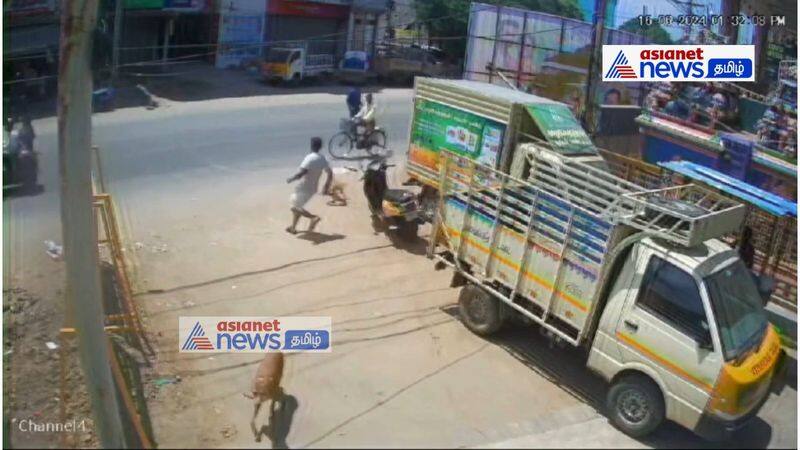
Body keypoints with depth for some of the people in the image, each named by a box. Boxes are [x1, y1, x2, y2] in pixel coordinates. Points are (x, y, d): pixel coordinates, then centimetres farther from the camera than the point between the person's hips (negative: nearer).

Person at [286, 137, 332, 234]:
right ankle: (293, 227, 29)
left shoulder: (310, 158, -23)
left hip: (303, 188, -8)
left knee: (295, 208, 2)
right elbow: (330, 174, 8)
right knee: (297, 206, 23)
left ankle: (314, 217, -15)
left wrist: (291, 179, -15)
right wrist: (326, 187, 17)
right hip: (312, 188, 8)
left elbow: (301, 173, -31)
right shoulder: (322, 159, 0)